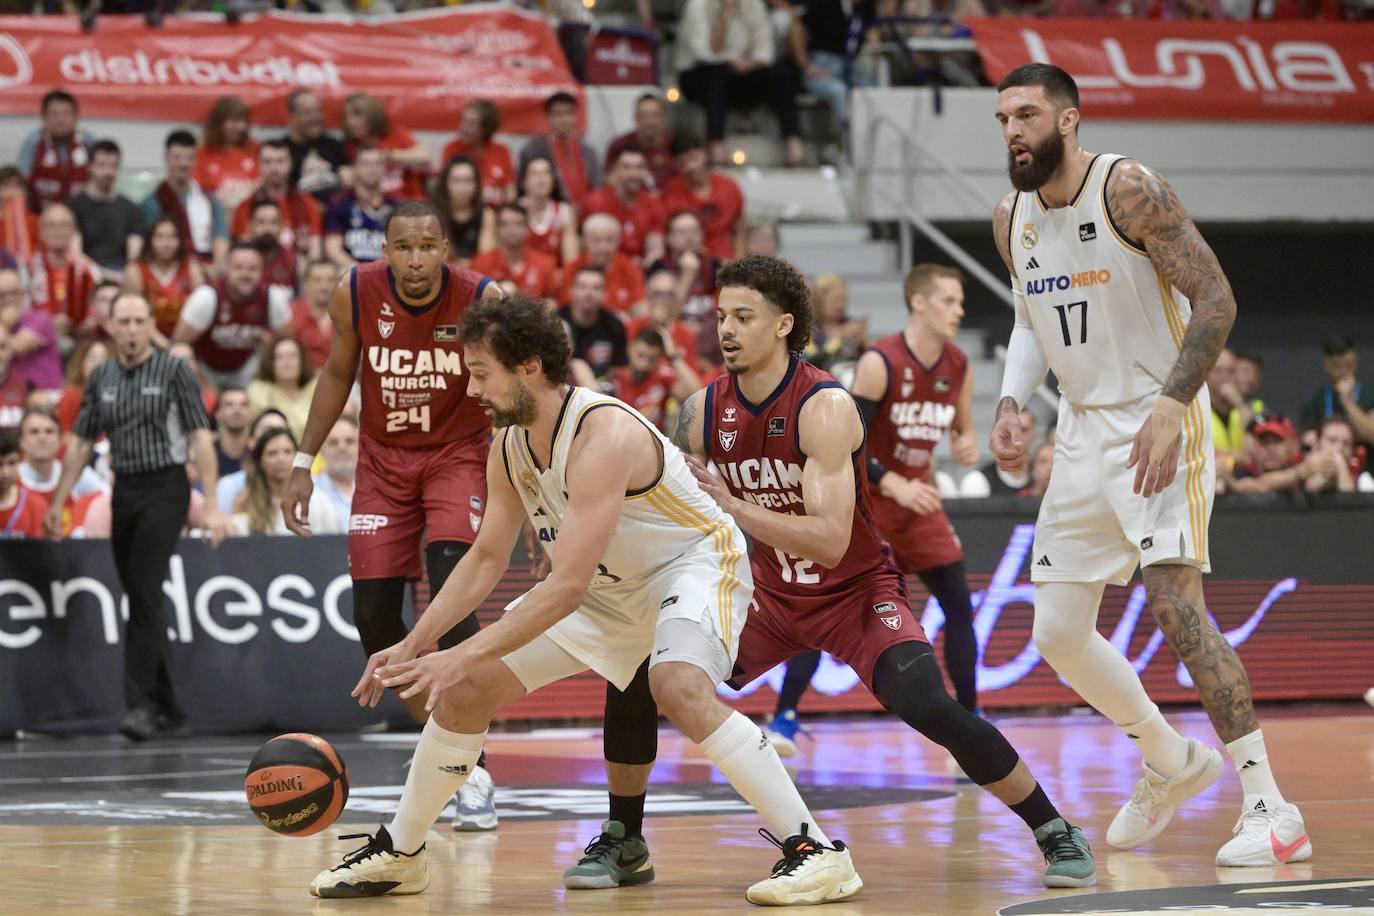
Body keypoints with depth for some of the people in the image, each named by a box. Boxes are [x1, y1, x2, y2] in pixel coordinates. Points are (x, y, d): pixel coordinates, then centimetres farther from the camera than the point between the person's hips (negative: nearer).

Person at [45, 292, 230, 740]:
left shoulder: (174, 371, -5)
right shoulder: (101, 378, 10)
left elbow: (200, 438, -8)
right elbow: (80, 442, 16)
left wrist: (211, 505, -14)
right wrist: (58, 502, 13)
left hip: (165, 488, -6)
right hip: (123, 489, 6)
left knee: (145, 594, -16)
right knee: (137, 598, 6)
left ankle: (142, 704, -18)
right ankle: (169, 711, 14)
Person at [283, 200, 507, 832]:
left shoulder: (483, 301, -21)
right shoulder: (356, 294, -14)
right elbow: (338, 374, 5)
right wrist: (304, 464, 3)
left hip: (458, 453, -3)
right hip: (384, 458, 3)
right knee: (373, 617, -1)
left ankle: (472, 772, -17)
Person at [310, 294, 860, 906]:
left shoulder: (604, 434, -34)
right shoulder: (510, 448, -7)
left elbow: (569, 585, -37)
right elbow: (486, 559, 7)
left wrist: (463, 656, -37)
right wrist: (413, 644, -4)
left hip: (695, 562, -8)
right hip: (610, 586, 8)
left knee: (679, 687, -37)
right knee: (466, 690, 2)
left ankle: (816, 851, -29)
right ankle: (398, 854, 19)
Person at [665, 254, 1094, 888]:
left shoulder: (826, 407, -25)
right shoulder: (703, 411, -8)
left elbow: (830, 542, -33)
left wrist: (732, 507, -37)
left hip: (856, 592, -5)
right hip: (771, 595, 5)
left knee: (928, 708, -25)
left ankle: (1056, 833, -8)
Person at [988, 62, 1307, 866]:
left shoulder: (1129, 191, -16)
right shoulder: (1011, 220, 6)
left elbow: (1216, 300, -18)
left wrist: (1171, 408, -27)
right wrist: (1013, 402, 5)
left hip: (1159, 423, -8)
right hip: (1085, 430, 8)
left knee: (1175, 602, -21)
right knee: (1058, 633, 7)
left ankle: (1271, 811, -17)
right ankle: (1173, 762, 30)